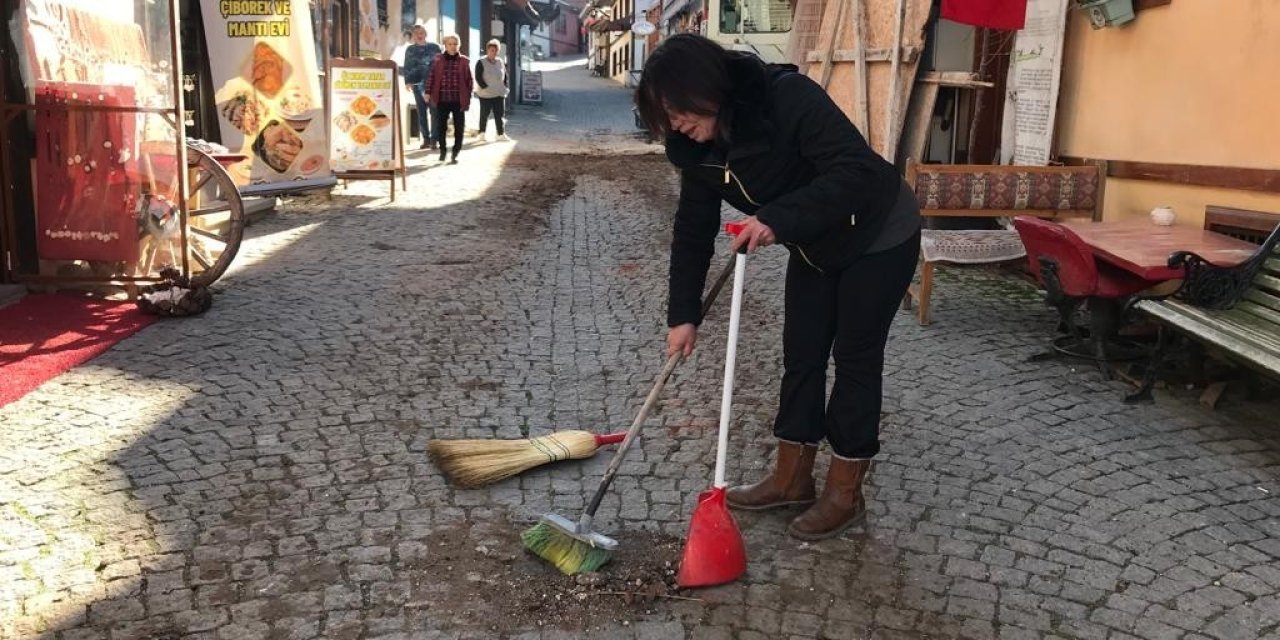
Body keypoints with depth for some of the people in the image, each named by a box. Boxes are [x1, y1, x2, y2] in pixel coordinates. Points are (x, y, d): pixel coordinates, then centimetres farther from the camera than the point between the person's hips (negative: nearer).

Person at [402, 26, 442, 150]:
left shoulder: (434, 47, 6)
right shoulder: (410, 50, 12)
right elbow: (407, 67, 11)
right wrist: (408, 81, -2)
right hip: (418, 84, 3)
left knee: (434, 112, -6)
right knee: (421, 113, 4)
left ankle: (434, 139, -4)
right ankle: (426, 139, 11)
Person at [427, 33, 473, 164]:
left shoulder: (464, 61, 3)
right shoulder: (438, 60, 5)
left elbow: (469, 80, 3)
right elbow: (432, 77, 7)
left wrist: (468, 98, -2)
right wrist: (428, 92, 0)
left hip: (458, 100, -1)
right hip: (442, 99, 1)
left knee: (459, 128, 0)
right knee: (440, 127, 5)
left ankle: (455, 154, 10)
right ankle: (442, 150, 23)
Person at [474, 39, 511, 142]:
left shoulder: (500, 62, 9)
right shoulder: (481, 62, -6)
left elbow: (505, 76, 18)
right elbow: (478, 77, -11)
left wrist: (504, 87, 5)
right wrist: (486, 87, -18)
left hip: (499, 94, 4)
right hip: (486, 94, -4)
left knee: (499, 114, 5)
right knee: (484, 114, 4)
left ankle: (501, 134, 9)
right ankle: (482, 133, 15)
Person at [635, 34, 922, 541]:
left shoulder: (789, 97, -32)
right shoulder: (699, 147, -9)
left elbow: (858, 169, -38)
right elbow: (693, 230, -3)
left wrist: (779, 219, -46)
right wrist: (683, 315, -5)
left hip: (879, 237, -7)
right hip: (816, 246, 7)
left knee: (855, 359, -1)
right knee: (800, 356, 8)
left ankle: (844, 494, 12)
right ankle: (792, 478, 22)